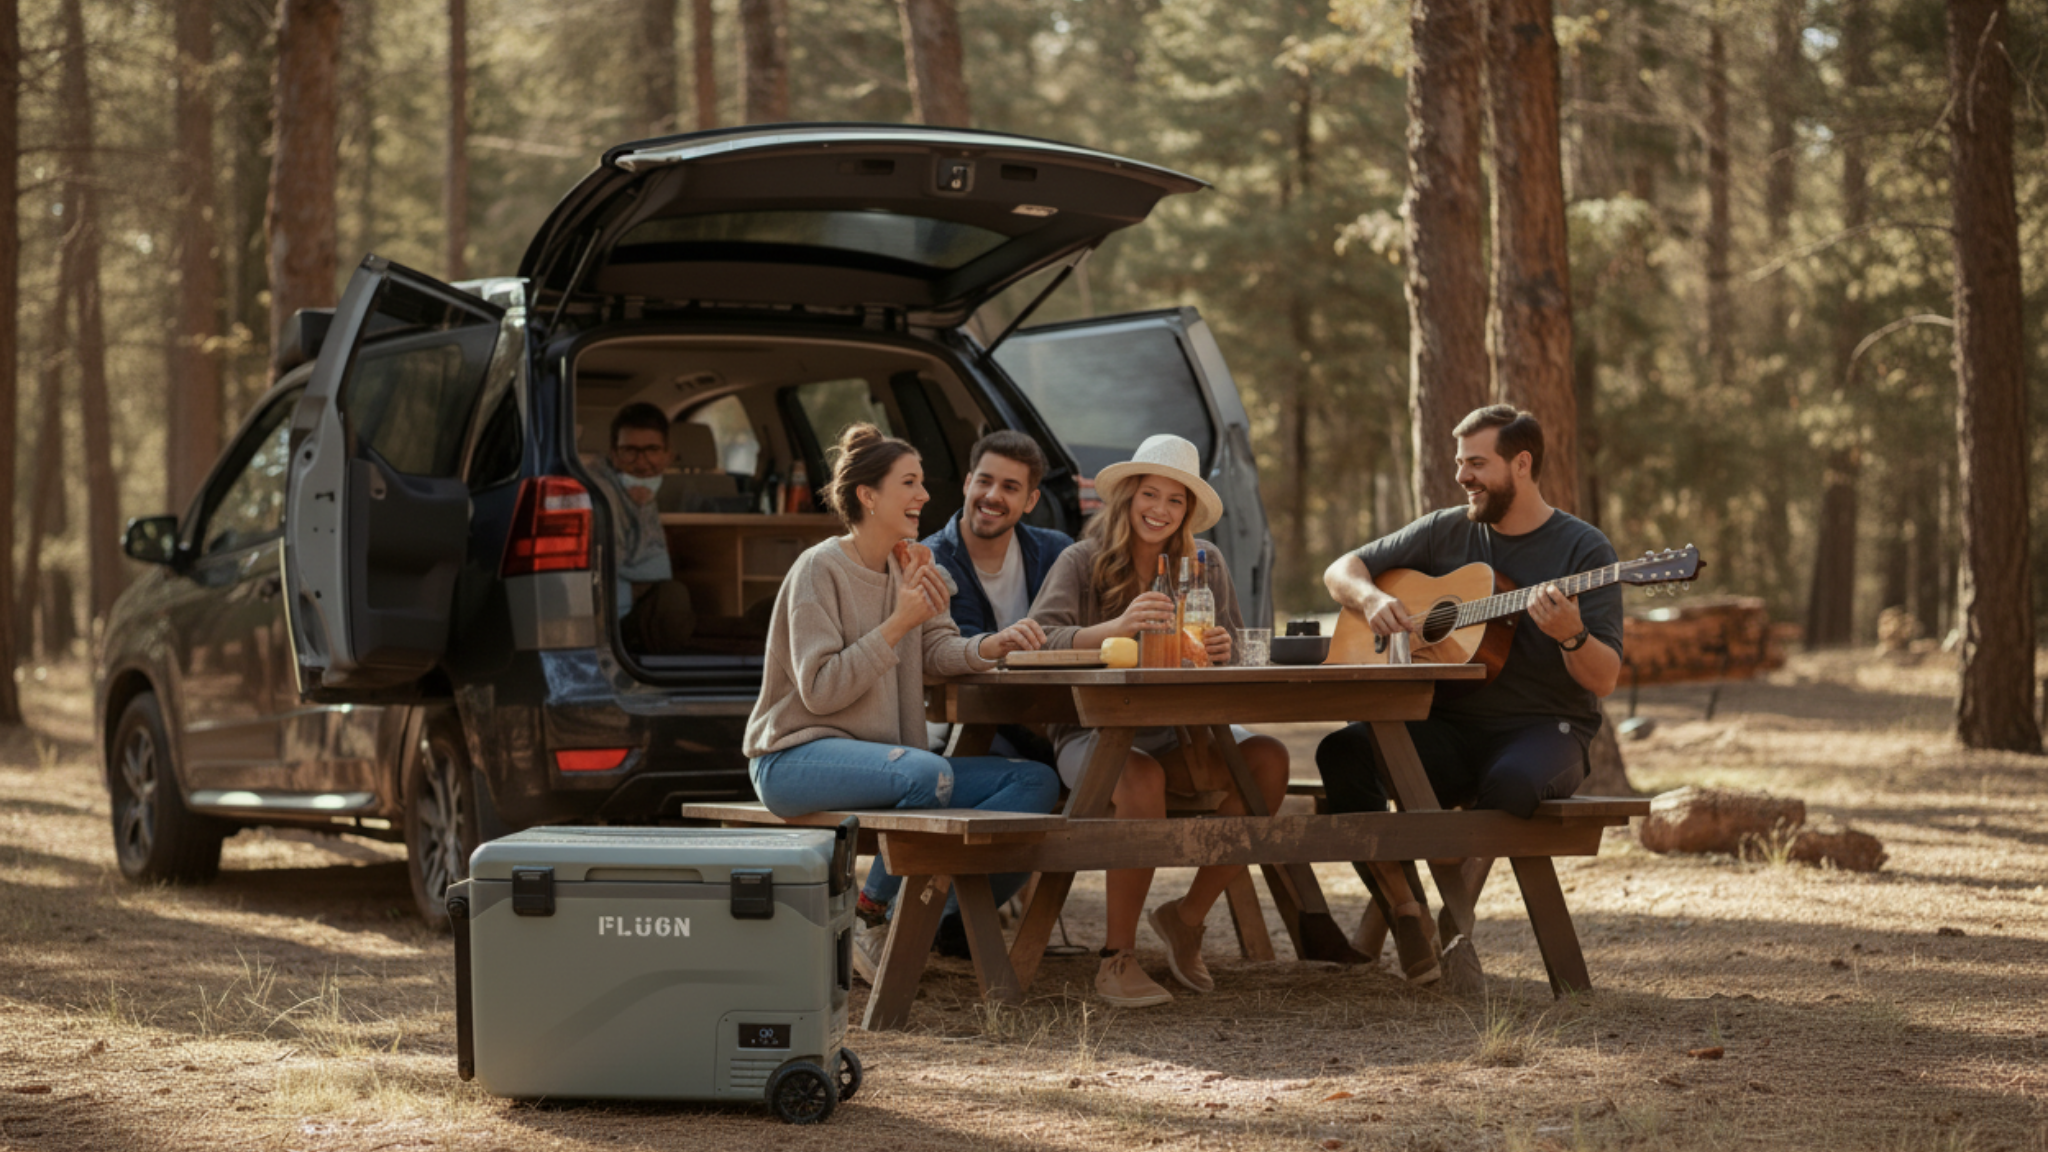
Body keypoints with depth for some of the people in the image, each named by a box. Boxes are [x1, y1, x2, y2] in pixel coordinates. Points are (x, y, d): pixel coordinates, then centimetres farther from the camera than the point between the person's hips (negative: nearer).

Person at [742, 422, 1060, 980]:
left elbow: (938, 650, 1)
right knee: (929, 773, -37)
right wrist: (898, 623, -20)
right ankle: (873, 911, -14)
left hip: (876, 757, 8)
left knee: (1036, 782, -10)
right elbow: (820, 690, -17)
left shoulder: (909, 569, 14)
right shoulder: (820, 569, -9)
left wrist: (991, 646, -21)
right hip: (795, 758, -8)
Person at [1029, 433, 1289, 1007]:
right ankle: (1117, 957, -23)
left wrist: (1222, 649, -15)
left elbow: (1234, 649, 11)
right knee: (1141, 778, -38)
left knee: (1269, 759, -23)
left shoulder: (1204, 561, 10)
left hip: (1180, 728, 4)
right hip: (1094, 731, -4)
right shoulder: (1082, 561, -2)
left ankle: (1188, 916, -4)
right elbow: (1036, 641, -18)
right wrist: (1116, 628, -35)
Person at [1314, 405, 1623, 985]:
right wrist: (1371, 598, -6)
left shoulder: (1583, 549, -2)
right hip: (1447, 729, 4)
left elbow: (1603, 681, -8)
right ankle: (1404, 912, -20)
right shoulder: (1447, 532, 11)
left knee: (1510, 781, -39)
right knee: (1342, 752, -25)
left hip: (1544, 729, -4)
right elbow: (1341, 570, 17)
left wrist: (1572, 636, -30)